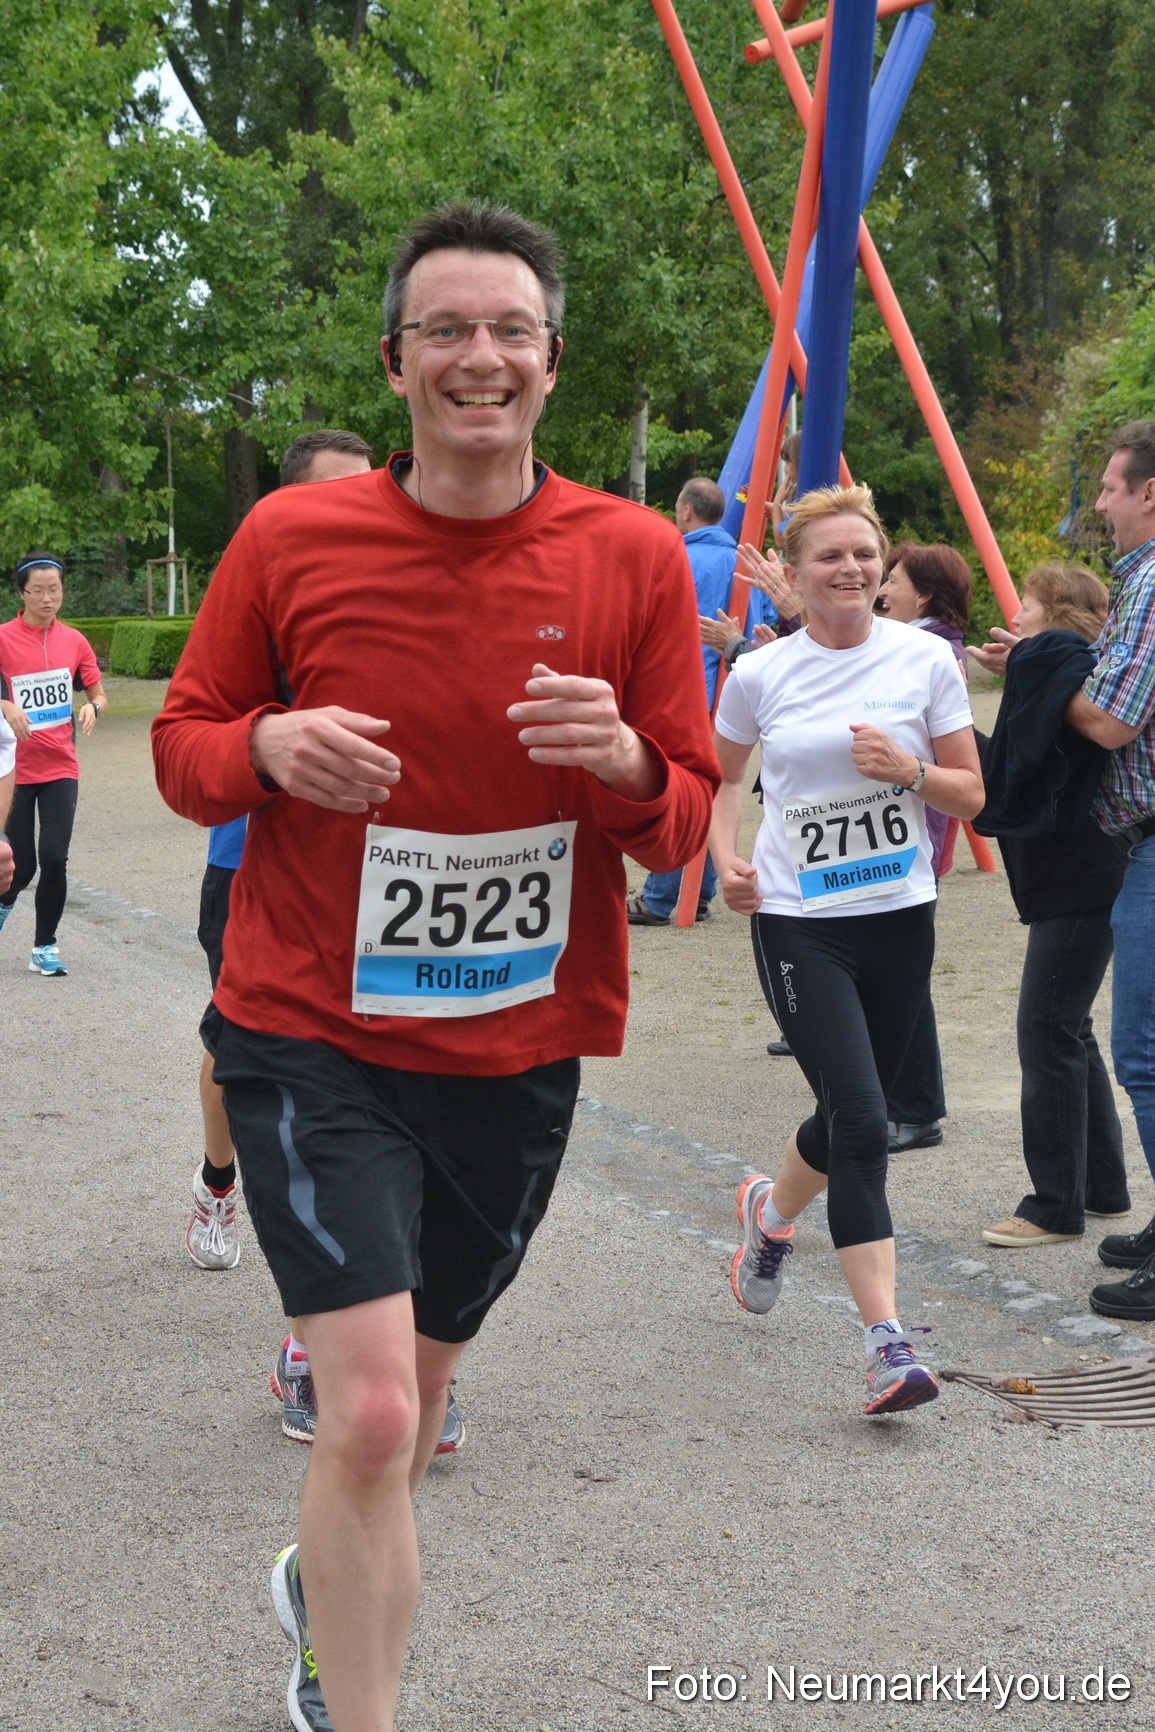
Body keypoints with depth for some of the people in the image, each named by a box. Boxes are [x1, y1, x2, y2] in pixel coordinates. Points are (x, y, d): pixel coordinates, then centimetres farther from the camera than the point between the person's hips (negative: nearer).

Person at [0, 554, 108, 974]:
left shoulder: (73, 640, 6)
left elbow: (99, 696, 12)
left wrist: (93, 707, -11)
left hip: (60, 768, 2)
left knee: (54, 857, -10)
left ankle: (45, 947, 6)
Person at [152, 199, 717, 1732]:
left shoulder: (633, 556, -4)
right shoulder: (290, 539, -6)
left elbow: (687, 825, 1)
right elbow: (182, 744, 4)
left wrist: (625, 763, -22)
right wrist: (268, 750, -19)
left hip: (520, 1053, 3)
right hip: (312, 1036, -3)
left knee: (420, 1383, 21)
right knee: (371, 1410, -17)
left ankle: (326, 1583, 52)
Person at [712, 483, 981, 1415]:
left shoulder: (925, 660, -2)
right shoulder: (760, 675, -2)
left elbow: (971, 795, 3)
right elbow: (721, 775, 16)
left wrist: (911, 770, -17)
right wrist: (727, 858, -1)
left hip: (899, 918, 2)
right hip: (797, 921, -2)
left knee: (852, 1115, 15)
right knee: (860, 1120, -15)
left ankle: (772, 1210, 49)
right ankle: (888, 1343, -13)